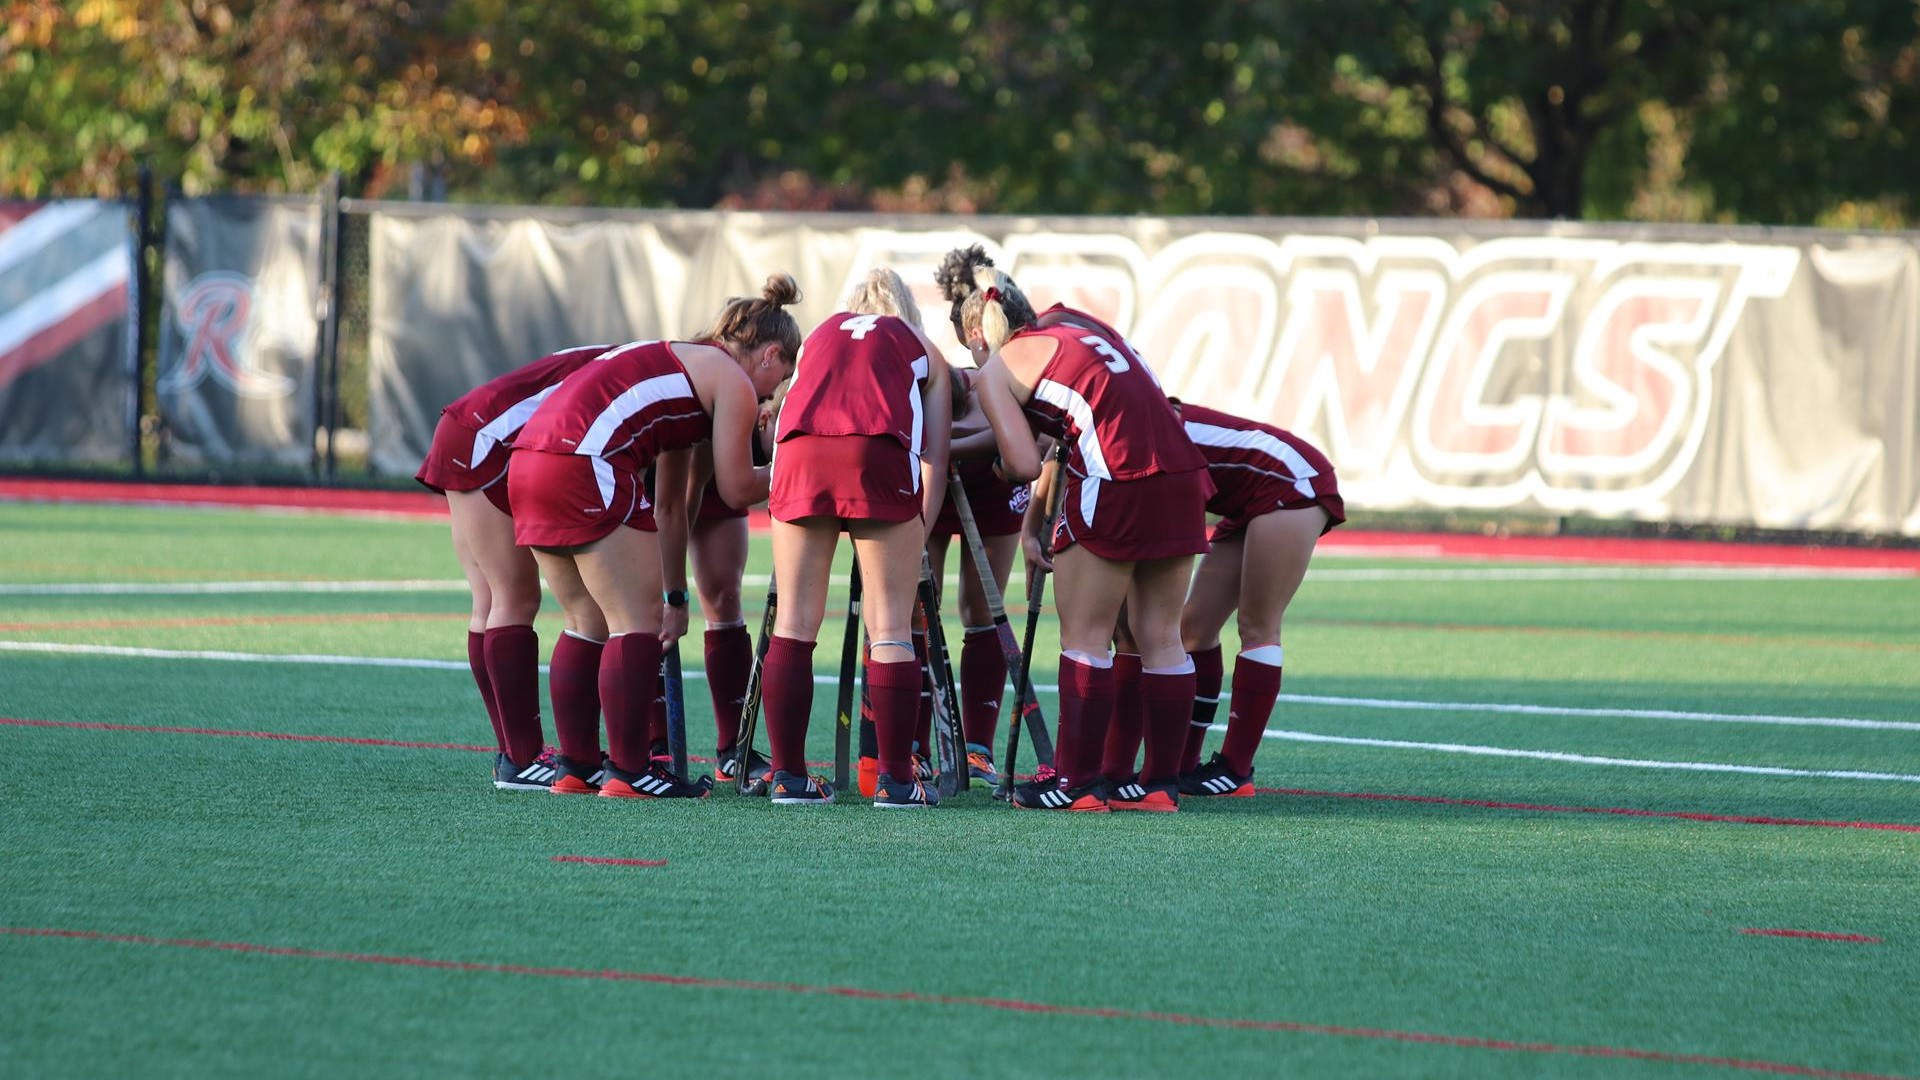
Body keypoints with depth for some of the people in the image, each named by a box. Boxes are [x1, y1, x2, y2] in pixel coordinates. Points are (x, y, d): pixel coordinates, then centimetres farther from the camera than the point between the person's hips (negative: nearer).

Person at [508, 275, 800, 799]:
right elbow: (736, 489, 3)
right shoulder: (734, 383, 4)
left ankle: (576, 764, 22)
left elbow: (668, 503, 34)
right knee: (639, 621, -1)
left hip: (529, 460, 9)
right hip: (585, 463, -9)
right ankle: (628, 772, -1)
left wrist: (675, 596, 36)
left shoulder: (681, 363, 31)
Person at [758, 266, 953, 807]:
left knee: (795, 622, 7)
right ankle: (895, 780, 0)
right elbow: (934, 457, 19)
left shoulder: (821, 334, 35)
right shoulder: (920, 347, 28)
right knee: (889, 626, 2)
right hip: (880, 454, -2)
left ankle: (788, 777, 7)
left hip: (800, 451, 2)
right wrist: (920, 533, 22)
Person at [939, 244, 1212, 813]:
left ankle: (1076, 782, 3)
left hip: (1115, 483, -7)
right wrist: (1034, 523, 28)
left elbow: (1024, 464, -6)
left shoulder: (997, 371, 3)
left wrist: (1002, 463, 17)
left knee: (1084, 638, 3)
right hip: (1181, 473, 7)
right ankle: (1162, 782, 13)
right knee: (1160, 636, 11)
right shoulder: (1073, 321, 25)